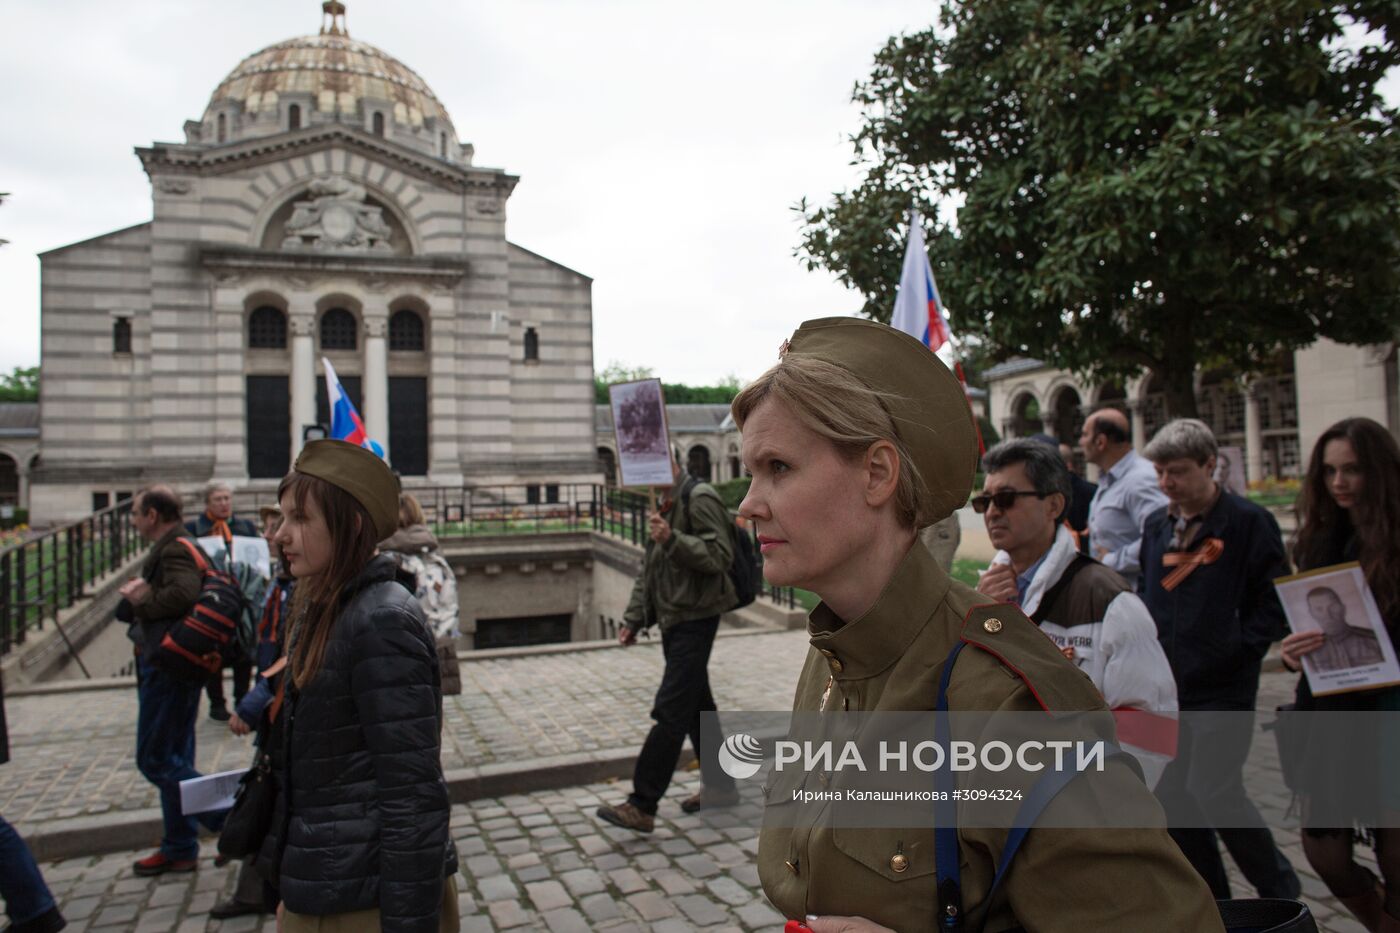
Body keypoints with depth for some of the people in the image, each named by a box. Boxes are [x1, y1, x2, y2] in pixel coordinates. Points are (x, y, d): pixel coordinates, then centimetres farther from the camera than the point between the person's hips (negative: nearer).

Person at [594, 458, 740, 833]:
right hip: (673, 620, 10)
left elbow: (721, 555, -19)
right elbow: (649, 569, 23)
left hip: (695, 618, -10)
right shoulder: (665, 505, 17)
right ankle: (719, 785, 27)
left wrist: (672, 539, -30)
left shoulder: (699, 498, -12)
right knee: (697, 707, 15)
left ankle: (642, 806, -7)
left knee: (671, 711, -9)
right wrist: (633, 619, 18)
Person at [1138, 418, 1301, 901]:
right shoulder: (1157, 525, 10)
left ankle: (1278, 888, 19)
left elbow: (1276, 598, -8)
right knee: (1171, 794, 9)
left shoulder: (1248, 521, -8)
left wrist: (1240, 650, -15)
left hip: (1222, 687, -6)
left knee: (1213, 790, -8)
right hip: (1165, 686, 6)